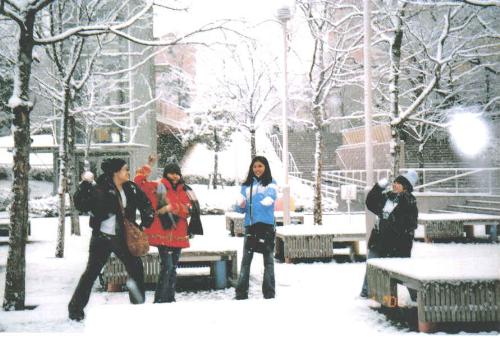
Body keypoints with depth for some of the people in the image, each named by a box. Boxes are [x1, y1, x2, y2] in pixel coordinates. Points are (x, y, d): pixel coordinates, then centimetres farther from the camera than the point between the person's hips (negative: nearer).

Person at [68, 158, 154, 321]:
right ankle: (76, 308, 8)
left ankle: (138, 303, 23)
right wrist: (85, 184, -30)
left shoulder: (131, 188, 0)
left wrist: (144, 225, 4)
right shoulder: (100, 188, -15)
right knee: (92, 271, -2)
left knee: (136, 268, 7)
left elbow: (146, 206, 12)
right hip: (102, 237, -5)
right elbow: (80, 204, -22)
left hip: (122, 238, 5)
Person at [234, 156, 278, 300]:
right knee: (246, 259, 1)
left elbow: (269, 200, -15)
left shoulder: (271, 183, 3)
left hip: (267, 225, -2)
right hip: (250, 226, 3)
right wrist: (240, 205, -12)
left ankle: (269, 292, 7)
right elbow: (240, 208, 10)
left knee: (268, 259, 4)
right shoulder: (246, 185, 12)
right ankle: (241, 292, 3)